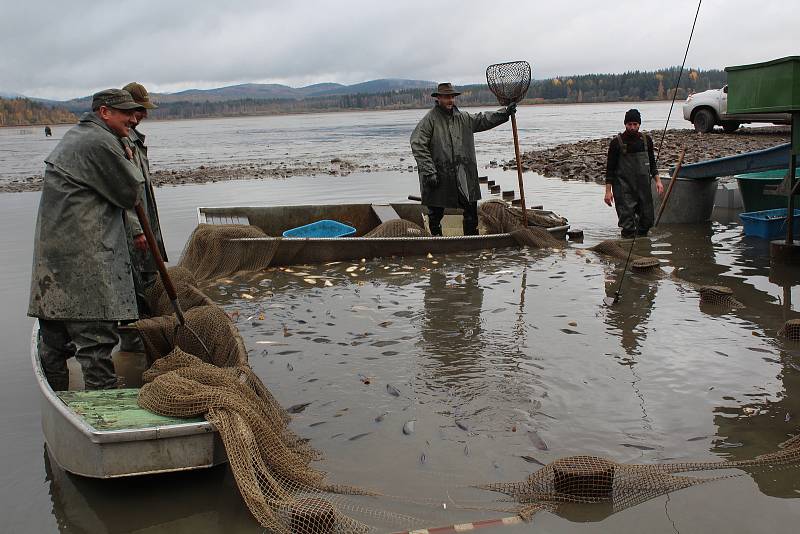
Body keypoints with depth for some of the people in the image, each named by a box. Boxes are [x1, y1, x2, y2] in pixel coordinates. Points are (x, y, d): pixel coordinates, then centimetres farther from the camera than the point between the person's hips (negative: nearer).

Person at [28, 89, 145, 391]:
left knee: (54, 336, 15)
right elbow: (132, 193, -5)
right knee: (96, 335, -8)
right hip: (83, 258, -10)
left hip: (53, 252, 10)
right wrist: (129, 163, 11)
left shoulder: (75, 136, 21)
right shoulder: (100, 143, -12)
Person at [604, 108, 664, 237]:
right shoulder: (617, 142, -5)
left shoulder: (646, 140, 8)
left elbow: (652, 163, 18)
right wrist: (608, 191, -8)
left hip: (643, 186, 4)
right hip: (624, 187, -4)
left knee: (647, 219, 6)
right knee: (627, 222, -9)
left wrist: (657, 180, 5)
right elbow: (610, 168, -3)